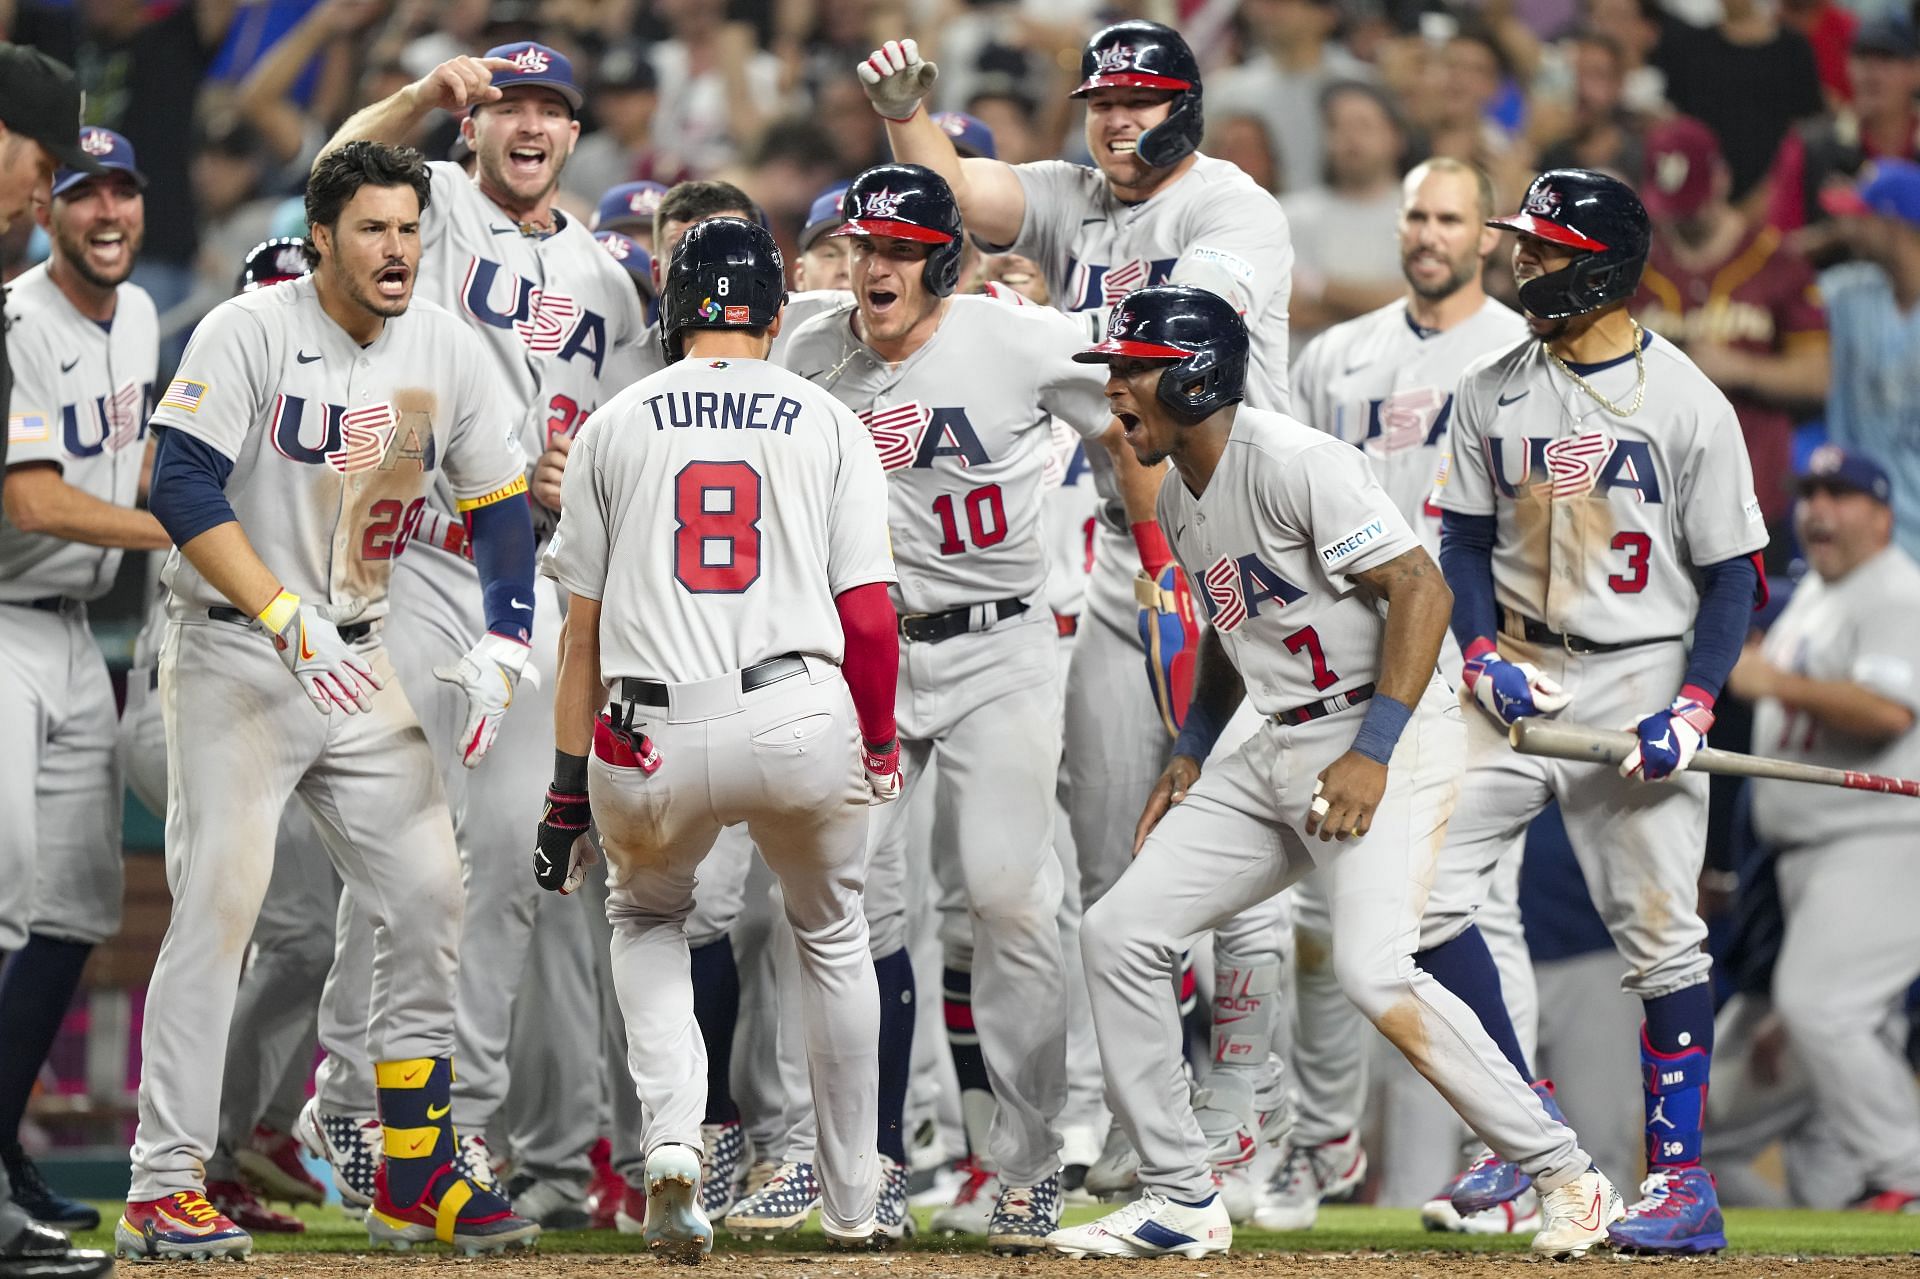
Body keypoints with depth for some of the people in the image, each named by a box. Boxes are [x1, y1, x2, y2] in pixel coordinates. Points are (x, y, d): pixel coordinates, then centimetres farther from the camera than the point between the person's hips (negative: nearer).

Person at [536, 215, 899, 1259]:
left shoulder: (616, 425, 10)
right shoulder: (828, 424, 9)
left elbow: (582, 626, 9)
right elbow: (869, 614, 2)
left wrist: (567, 792, 12)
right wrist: (879, 745, 16)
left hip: (651, 741, 0)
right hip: (804, 724, 0)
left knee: (645, 915, 28)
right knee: (832, 936, 25)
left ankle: (672, 1140, 3)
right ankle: (851, 1203, 28)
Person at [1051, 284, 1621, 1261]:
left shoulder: (1293, 463, -17)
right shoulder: (1178, 495, 12)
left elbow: (1418, 588, -22)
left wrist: (1373, 754, -26)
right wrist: (1188, 758, 18)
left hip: (1390, 738, -10)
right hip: (1277, 756, 10)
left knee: (1372, 969, -26)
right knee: (1119, 930, 3)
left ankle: (1567, 1176, -14)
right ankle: (1180, 1203, 10)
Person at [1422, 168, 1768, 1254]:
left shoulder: (1686, 403, -8)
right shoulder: (1493, 391, 5)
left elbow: (1733, 573, -5)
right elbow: (1466, 537, 11)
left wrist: (1692, 708, -15)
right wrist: (1485, 656, -5)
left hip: (1642, 685, -5)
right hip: (1518, 677, 5)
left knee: (1660, 937, -3)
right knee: (1423, 889, -5)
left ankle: (1683, 1178, 6)